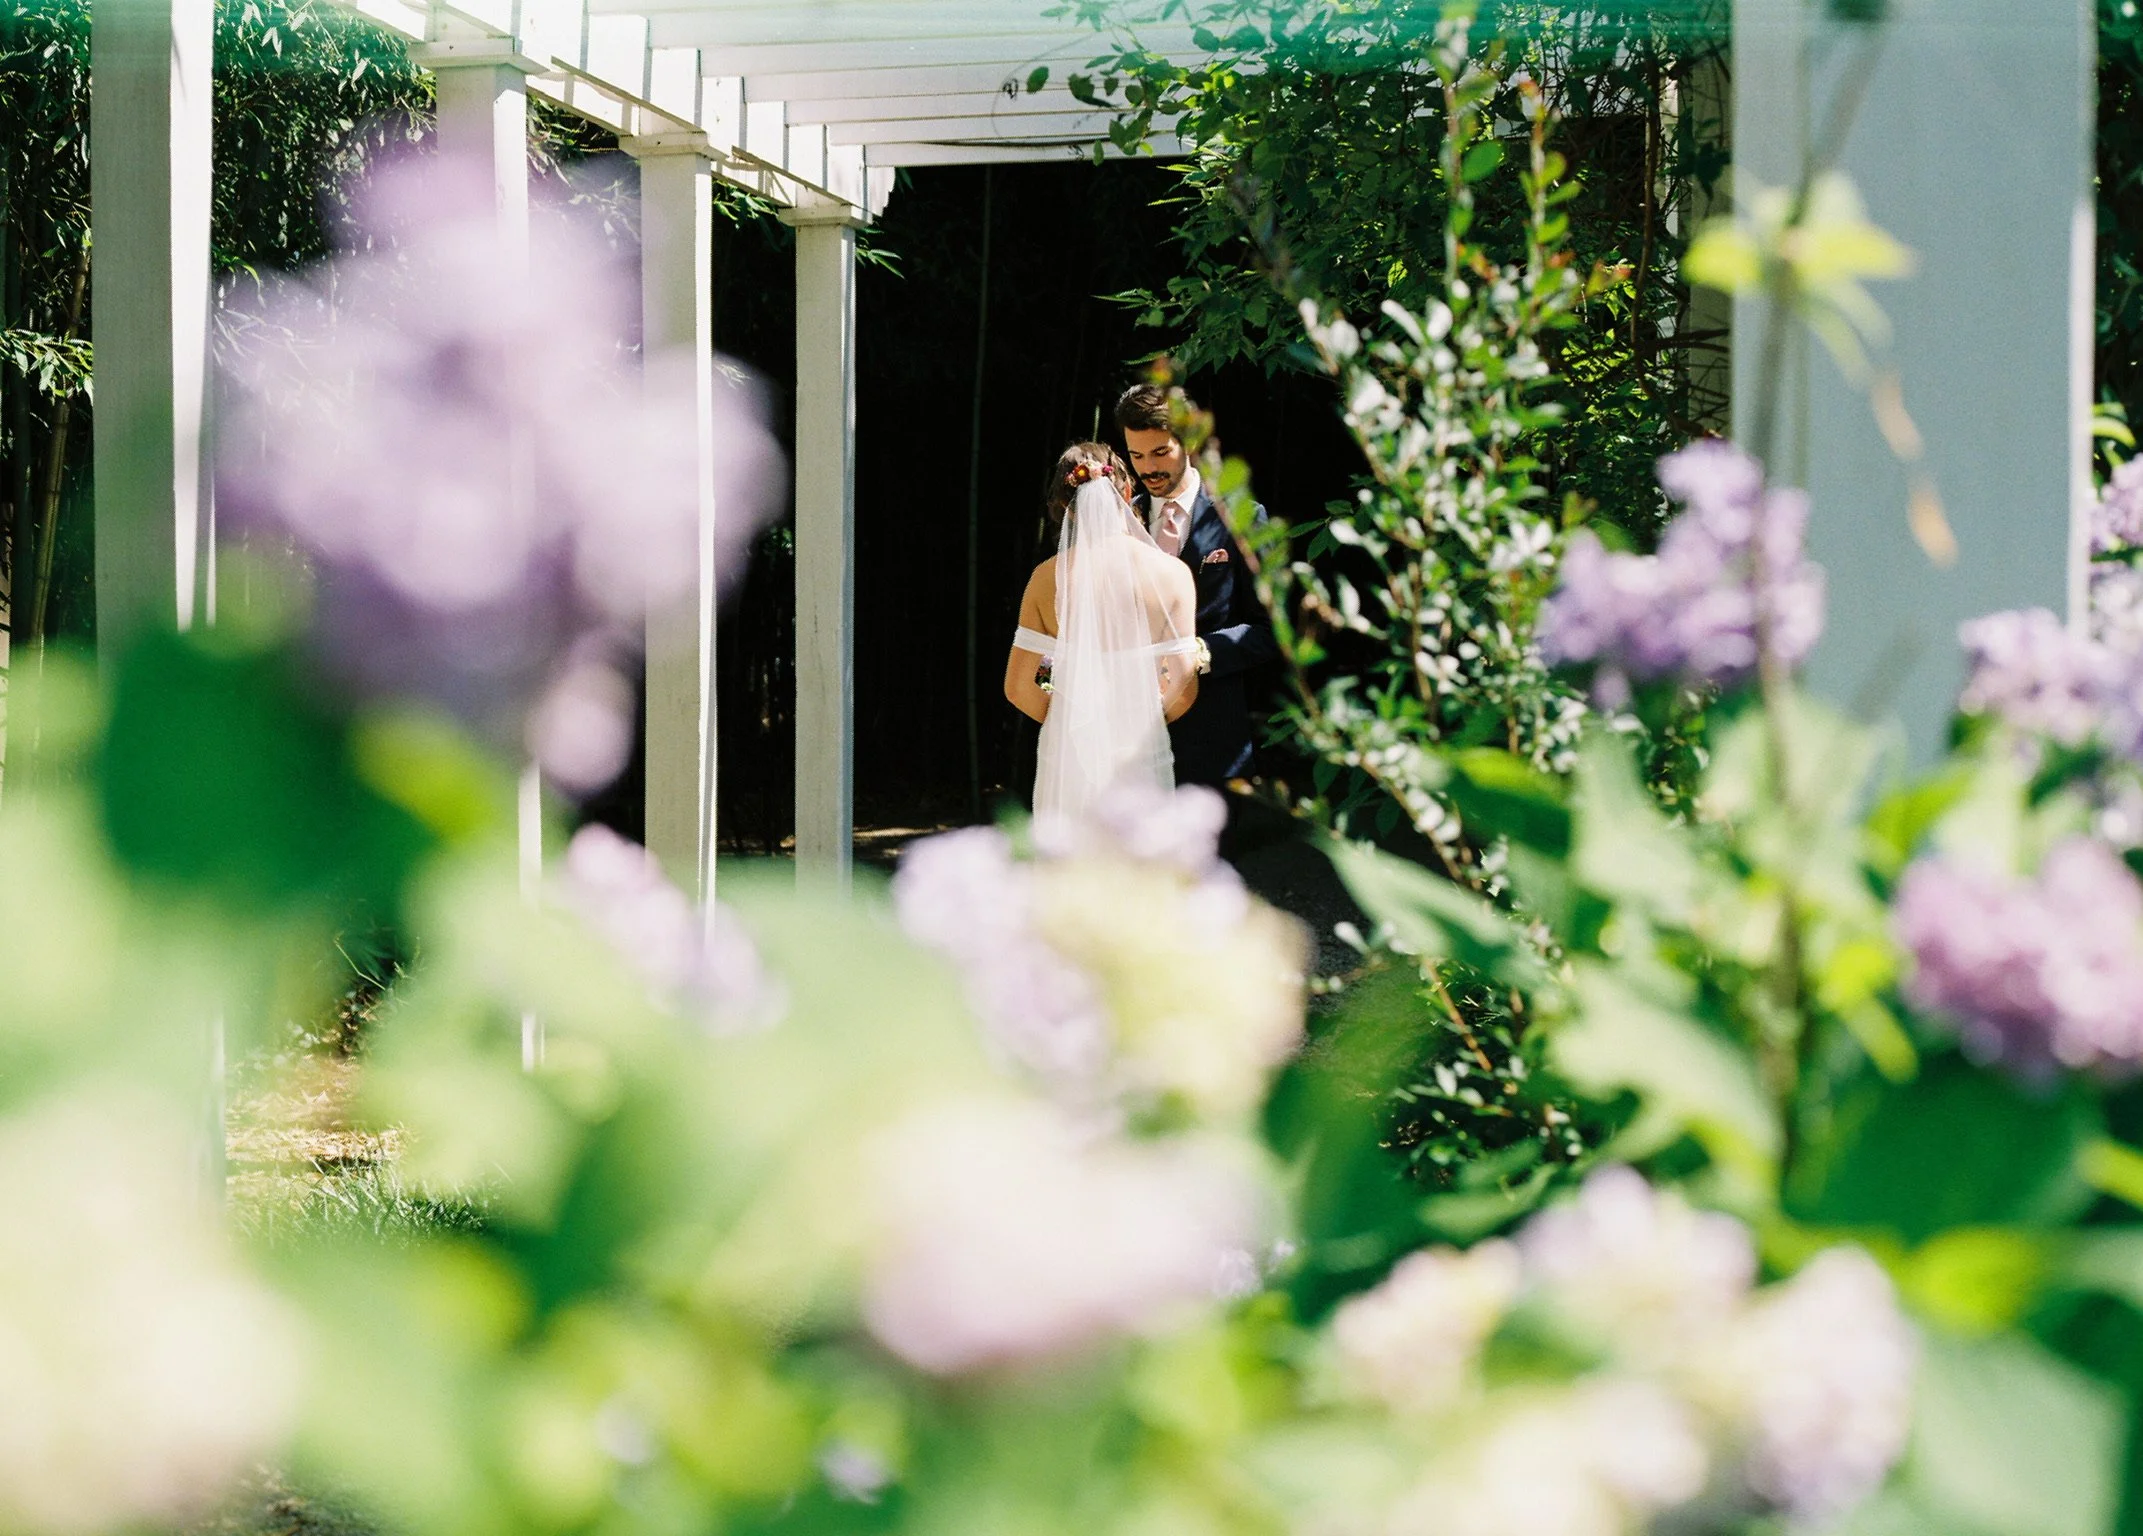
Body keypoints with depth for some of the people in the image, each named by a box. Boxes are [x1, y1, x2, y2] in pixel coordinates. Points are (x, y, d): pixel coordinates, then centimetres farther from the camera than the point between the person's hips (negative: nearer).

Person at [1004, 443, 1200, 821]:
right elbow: (1183, 687, -7)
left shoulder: (1048, 577, -2)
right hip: (1140, 757, -1)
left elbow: (1019, 687, -1)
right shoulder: (1171, 573, -5)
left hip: (1068, 752, 1)